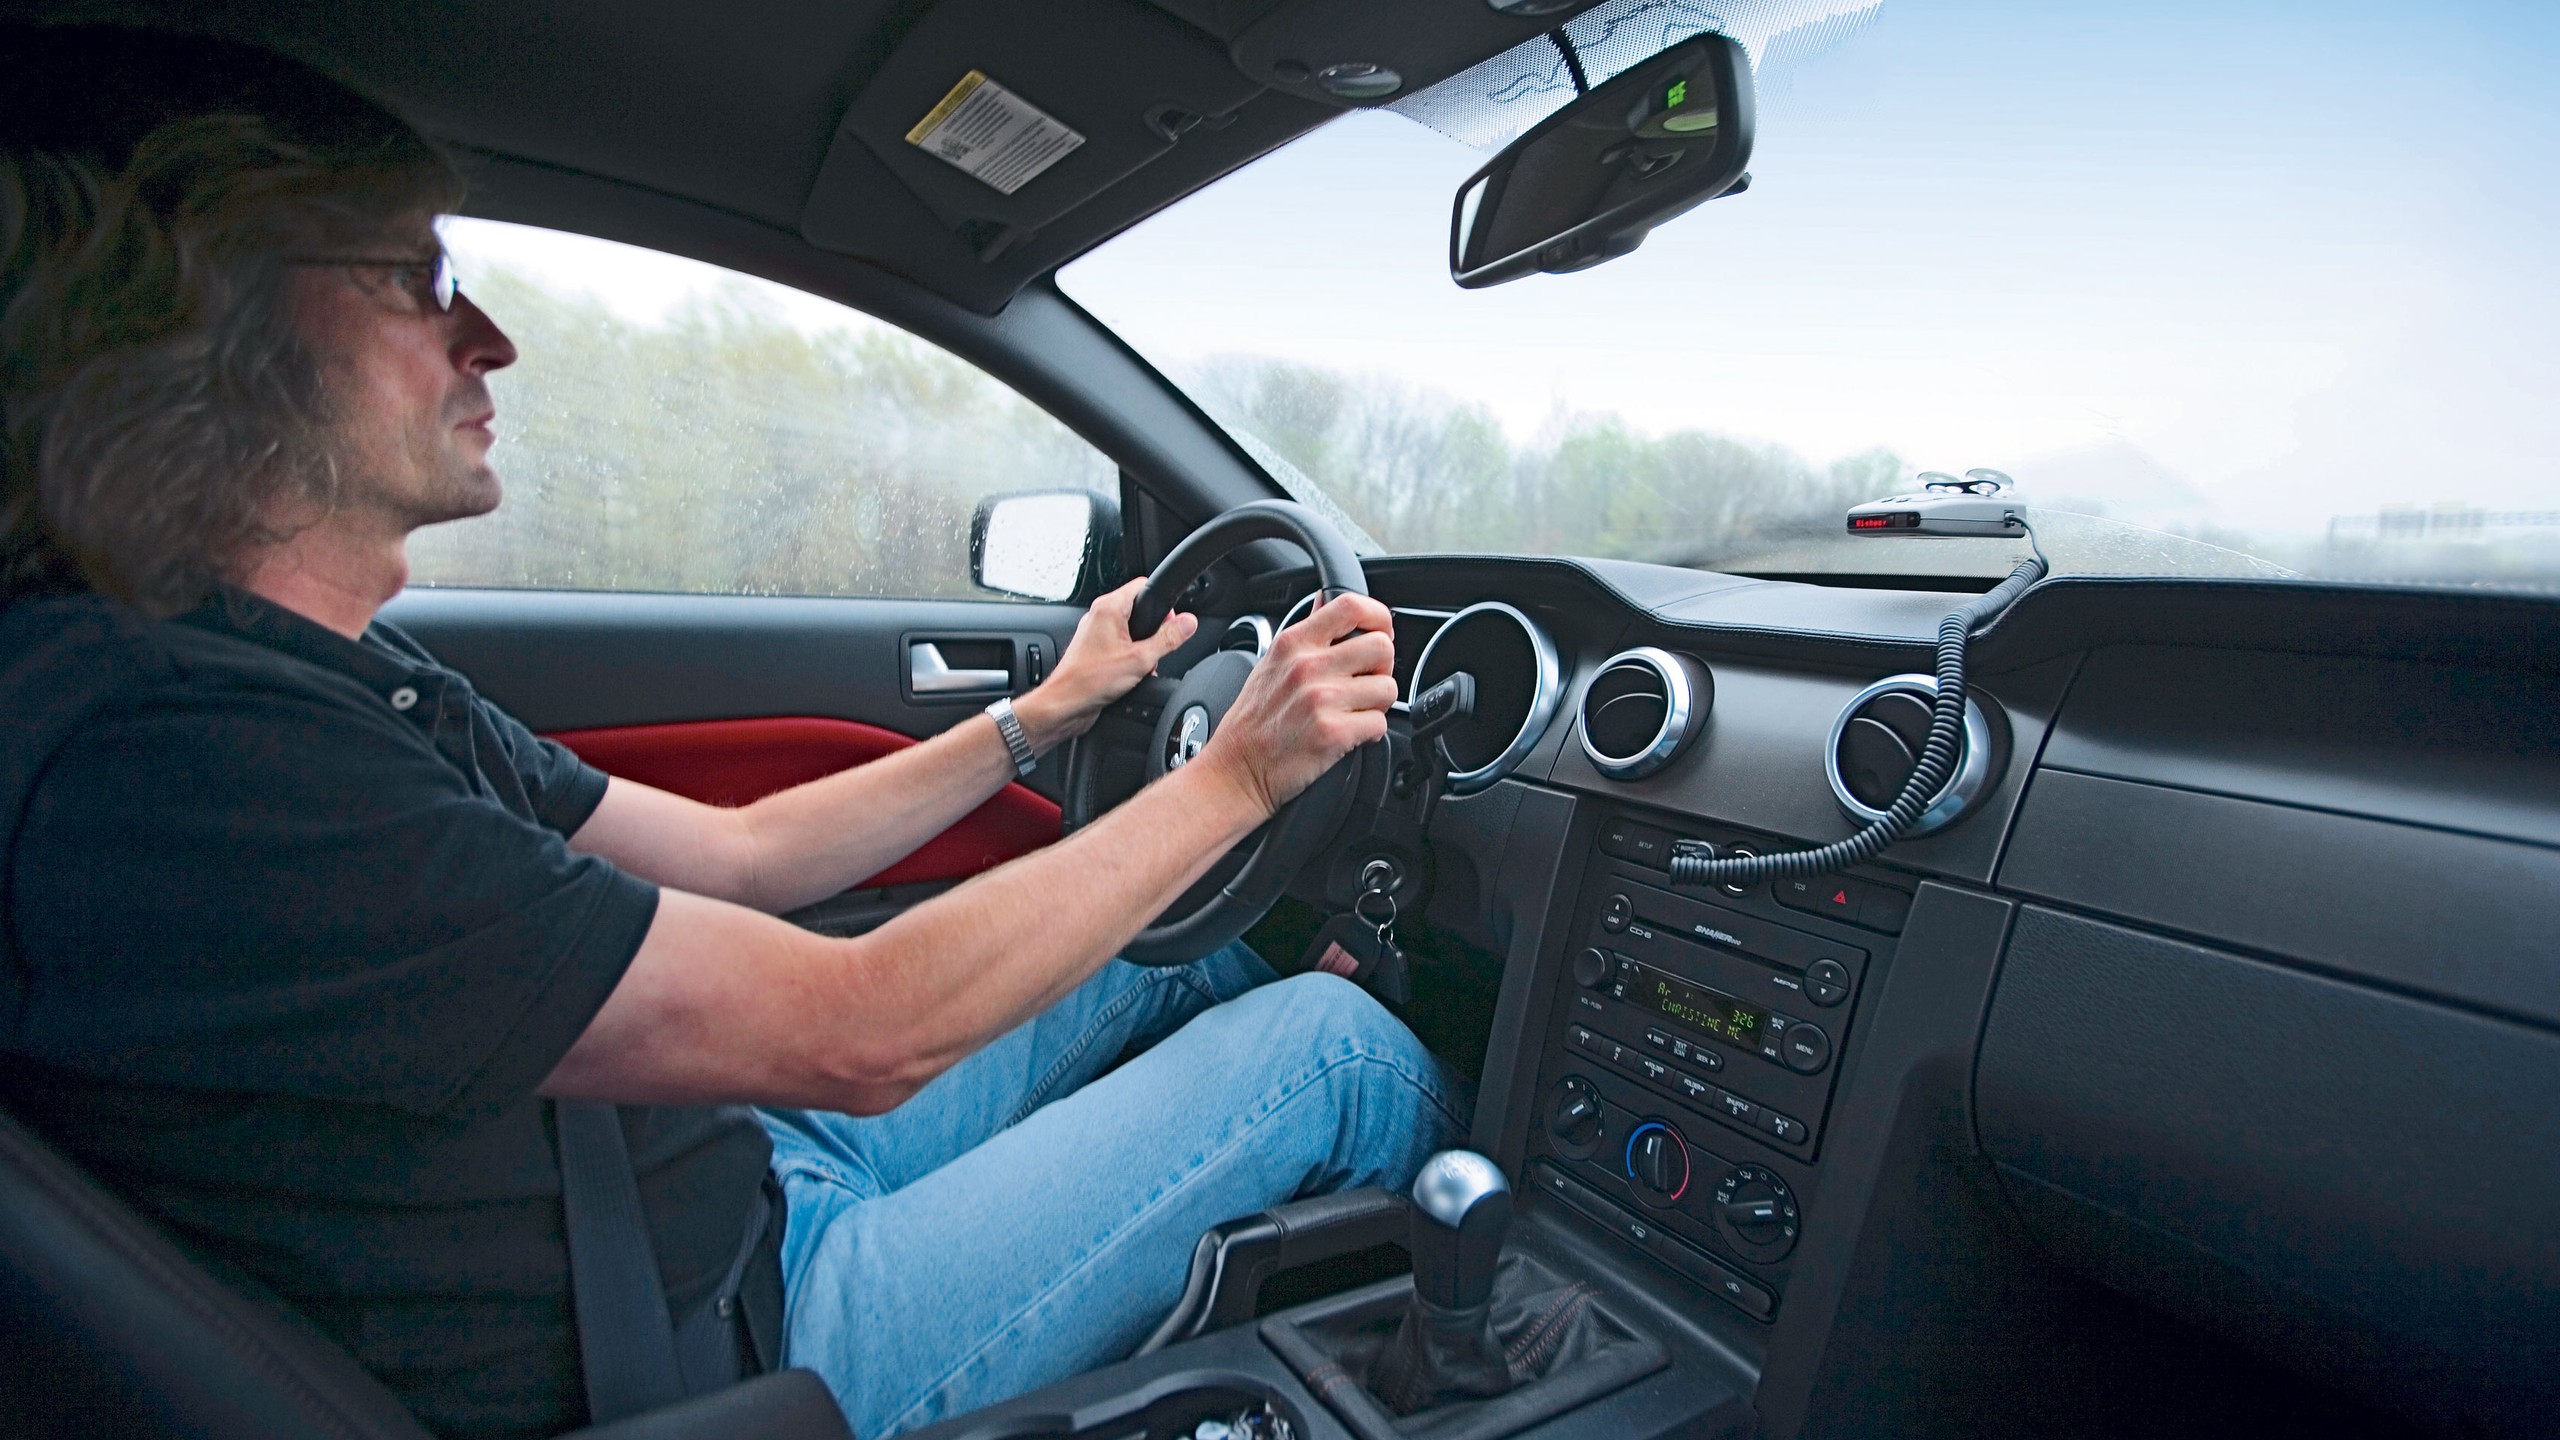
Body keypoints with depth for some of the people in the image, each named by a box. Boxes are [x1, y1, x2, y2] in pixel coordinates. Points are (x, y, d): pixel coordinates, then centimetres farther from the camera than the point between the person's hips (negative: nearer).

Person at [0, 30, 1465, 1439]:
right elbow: (856, 1032, -31)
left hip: (748, 1167, 9)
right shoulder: (150, 751, -30)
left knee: (1160, 948, 14)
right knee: (1328, 1042, -3)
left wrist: (1042, 717, 10)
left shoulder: (350, 679, 2)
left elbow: (732, 853, 8)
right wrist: (1236, 776, -21)